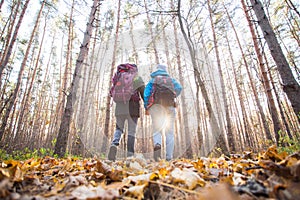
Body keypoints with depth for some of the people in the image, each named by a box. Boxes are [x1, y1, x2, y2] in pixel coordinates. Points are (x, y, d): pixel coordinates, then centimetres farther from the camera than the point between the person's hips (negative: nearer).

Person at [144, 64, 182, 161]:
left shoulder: (152, 80, 18)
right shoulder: (171, 79, 20)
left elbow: (146, 93, 4)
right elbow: (179, 87, 0)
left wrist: (146, 107, 3)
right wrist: (173, 96, 8)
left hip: (156, 106, 0)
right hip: (170, 106, 1)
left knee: (156, 130, 0)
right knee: (169, 132, 3)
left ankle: (157, 145, -31)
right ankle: (169, 157, -3)